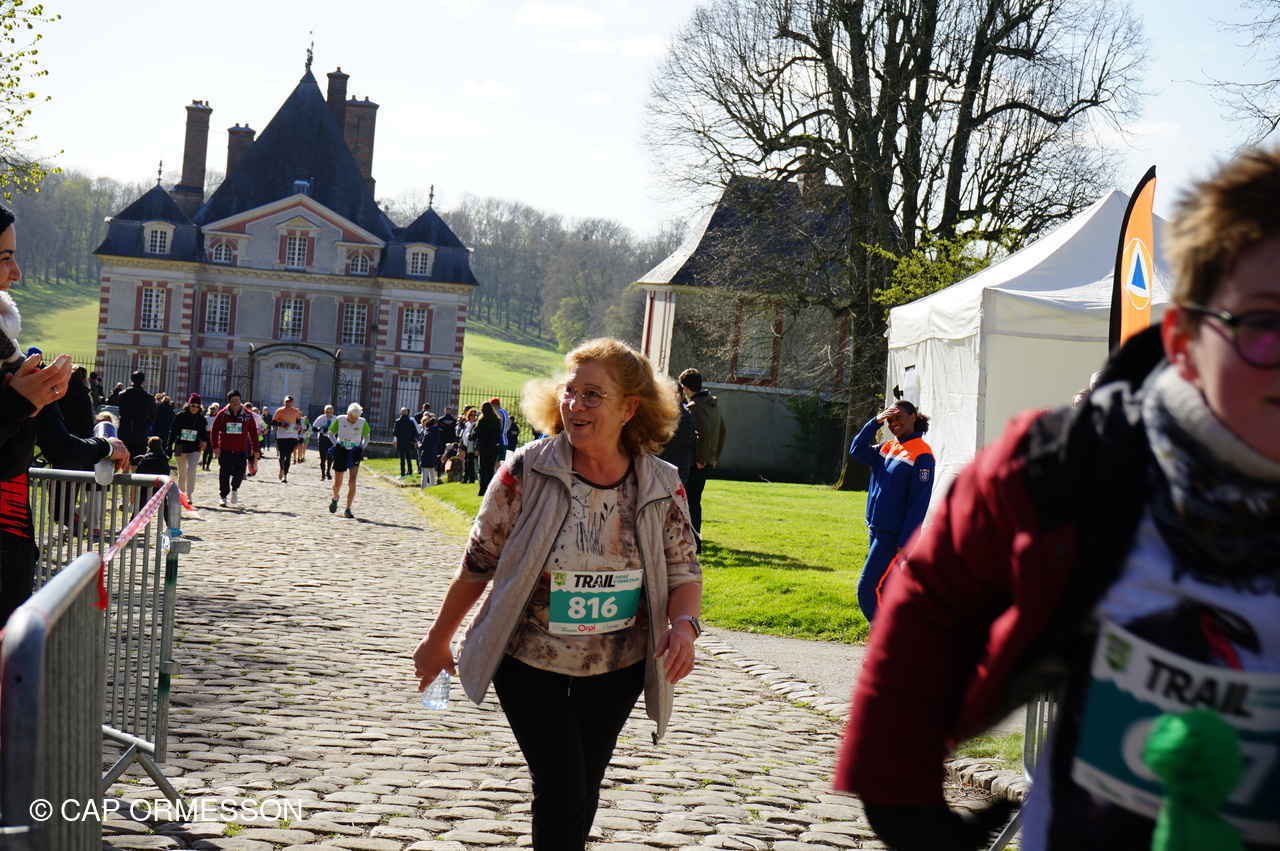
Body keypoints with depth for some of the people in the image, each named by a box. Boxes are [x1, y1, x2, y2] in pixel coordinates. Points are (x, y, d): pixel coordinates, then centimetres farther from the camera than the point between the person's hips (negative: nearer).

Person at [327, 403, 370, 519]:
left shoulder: (362, 422, -6)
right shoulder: (340, 420, -8)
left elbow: (366, 437, 9)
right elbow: (331, 433, 6)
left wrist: (361, 448, -7)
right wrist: (336, 444, -10)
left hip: (354, 453, 0)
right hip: (341, 452, 0)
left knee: (352, 482, -15)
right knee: (337, 484, 7)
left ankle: (348, 510, -9)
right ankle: (335, 498, 42)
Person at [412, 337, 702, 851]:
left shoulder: (662, 487, -6)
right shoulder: (526, 473, -13)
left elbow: (684, 571, 1)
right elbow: (478, 563, -4)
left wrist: (684, 624, -21)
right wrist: (438, 640, 4)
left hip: (616, 670, 3)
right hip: (530, 665, -3)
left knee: (583, 794, 14)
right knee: (562, 791, -12)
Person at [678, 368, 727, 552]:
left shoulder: (694, 407, -17)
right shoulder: (713, 403, 12)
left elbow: (705, 434, -28)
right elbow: (722, 431, 19)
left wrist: (701, 459, -18)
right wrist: (715, 457, 21)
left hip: (696, 464, -9)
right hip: (709, 462, 9)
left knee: (691, 503, -3)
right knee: (694, 502, 17)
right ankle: (695, 539, 23)